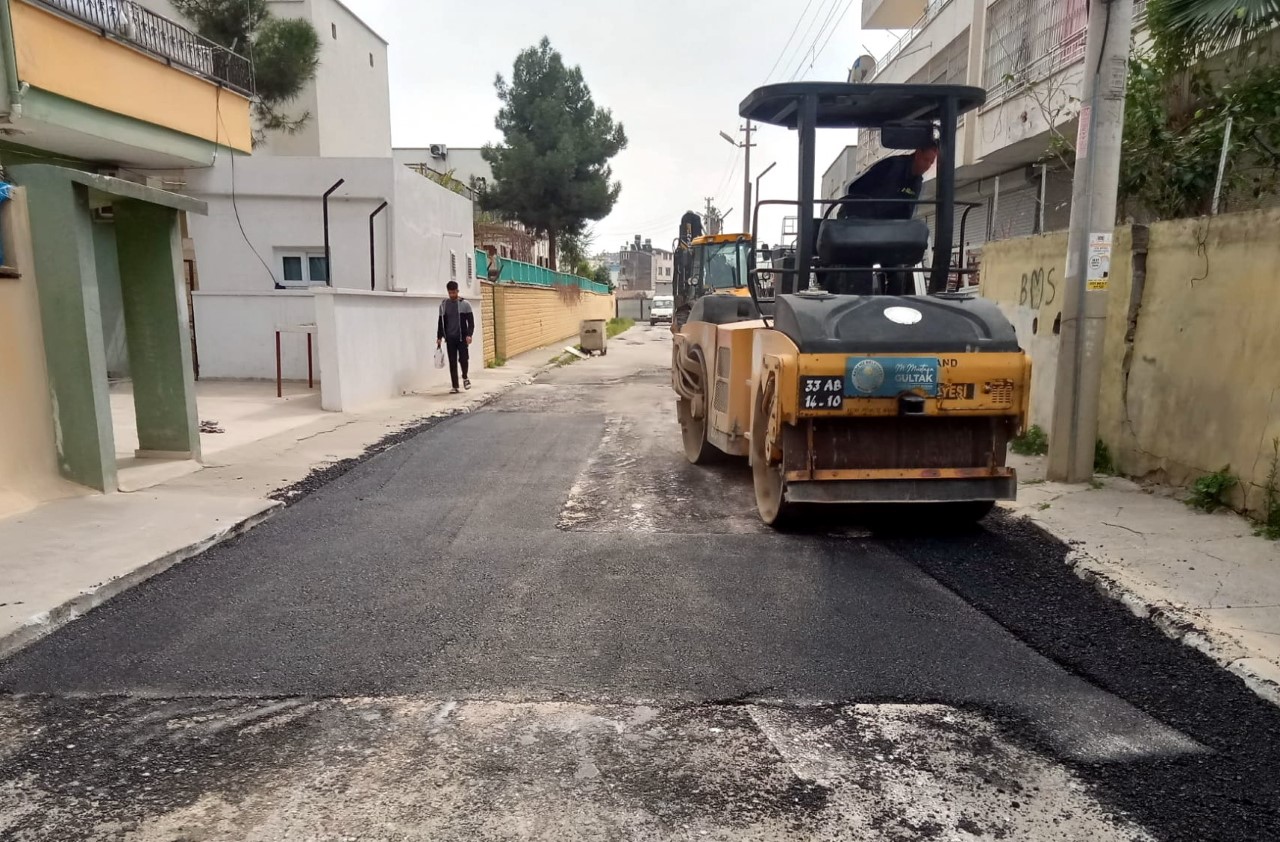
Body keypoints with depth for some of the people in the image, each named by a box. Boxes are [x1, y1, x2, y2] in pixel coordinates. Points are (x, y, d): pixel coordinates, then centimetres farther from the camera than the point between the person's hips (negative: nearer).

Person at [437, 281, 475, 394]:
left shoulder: (465, 304, -1)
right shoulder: (443, 304, 8)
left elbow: (471, 321, -3)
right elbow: (441, 322, 13)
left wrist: (469, 334, -14)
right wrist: (439, 337, 8)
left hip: (462, 337, -2)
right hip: (449, 338, 2)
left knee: (463, 359, -8)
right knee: (452, 362, 1)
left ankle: (465, 377, 22)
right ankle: (455, 386, 5)